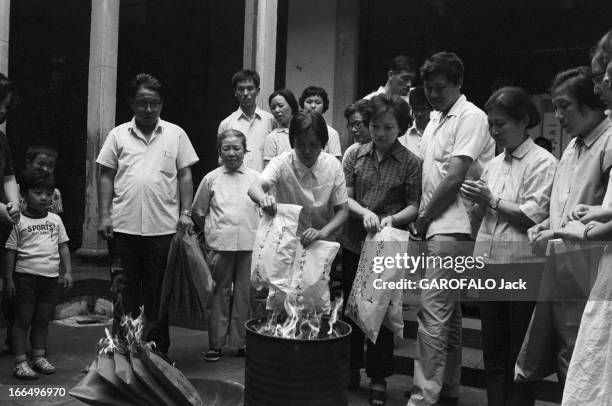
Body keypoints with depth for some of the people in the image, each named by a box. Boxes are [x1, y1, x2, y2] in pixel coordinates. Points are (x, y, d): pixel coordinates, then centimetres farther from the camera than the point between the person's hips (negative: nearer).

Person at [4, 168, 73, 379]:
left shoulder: (55, 220, 9)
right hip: (26, 276, -4)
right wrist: (9, 279, -4)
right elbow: (11, 251, -2)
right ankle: (20, 362, 7)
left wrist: (68, 271, 6)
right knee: (23, 320, 1)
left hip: (50, 277, 4)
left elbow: (63, 246, 12)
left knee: (43, 320, 11)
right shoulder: (19, 221, -3)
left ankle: (39, 356, 22)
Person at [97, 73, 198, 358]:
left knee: (157, 291, 7)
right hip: (124, 226, 1)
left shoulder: (176, 134, 8)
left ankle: (157, 350, 18)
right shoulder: (118, 135, 9)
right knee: (126, 290, 7)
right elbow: (107, 177, 8)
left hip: (164, 227, 0)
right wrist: (104, 214, 0)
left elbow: (185, 176, 7)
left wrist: (185, 212, -2)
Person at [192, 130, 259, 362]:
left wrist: (259, 234, 4)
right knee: (220, 293, 5)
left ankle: (242, 342, 19)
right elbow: (198, 212, 11)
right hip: (220, 246, -1)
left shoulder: (256, 178, 5)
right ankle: (216, 344, 13)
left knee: (244, 294, 7)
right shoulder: (211, 179, 4)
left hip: (249, 246, 1)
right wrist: (212, 232, 8)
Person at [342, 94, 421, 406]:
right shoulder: (355, 154, 4)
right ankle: (351, 369, 29)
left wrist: (393, 218, -21)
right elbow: (344, 197, 0)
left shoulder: (410, 162, -3)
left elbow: (414, 205, -3)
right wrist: (364, 212, -18)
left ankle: (378, 378, 19)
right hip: (353, 243, 3)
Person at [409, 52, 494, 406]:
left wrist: (423, 219, -7)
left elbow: (454, 179, -15)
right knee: (449, 312, 14)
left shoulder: (471, 117, -8)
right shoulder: (436, 118, 19)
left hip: (452, 227, -9)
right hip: (435, 227, 9)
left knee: (433, 311, -12)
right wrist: (422, 220, 8)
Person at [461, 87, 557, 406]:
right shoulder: (494, 164, 13)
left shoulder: (543, 162, -6)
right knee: (493, 352, 13)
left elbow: (534, 215, -14)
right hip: (489, 264, 6)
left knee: (519, 355, 5)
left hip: (522, 266, -6)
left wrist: (491, 200, -9)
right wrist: (477, 199, -1)